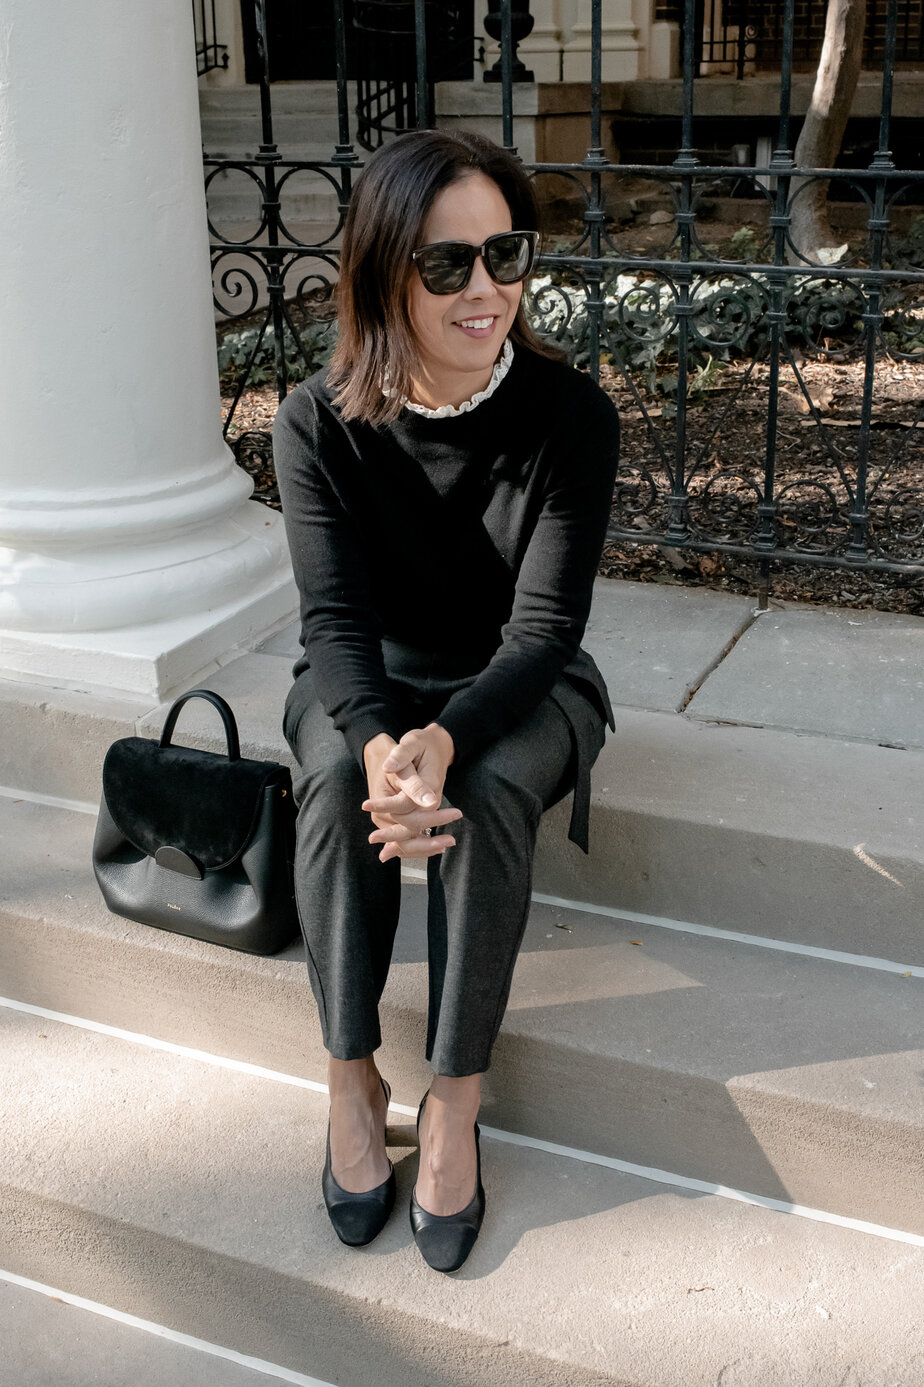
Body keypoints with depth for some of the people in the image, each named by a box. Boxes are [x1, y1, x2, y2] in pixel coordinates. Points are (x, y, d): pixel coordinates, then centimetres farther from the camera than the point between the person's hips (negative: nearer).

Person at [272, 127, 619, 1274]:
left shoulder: (572, 417, -19)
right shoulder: (318, 424, -15)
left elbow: (543, 627, -21)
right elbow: (337, 617, -19)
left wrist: (446, 738, -40)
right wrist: (377, 740, -41)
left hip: (516, 686, -1)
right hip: (368, 684, 1)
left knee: (489, 790, -33)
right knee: (338, 779, -31)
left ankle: (455, 1099, -20)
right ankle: (351, 1075, -16)